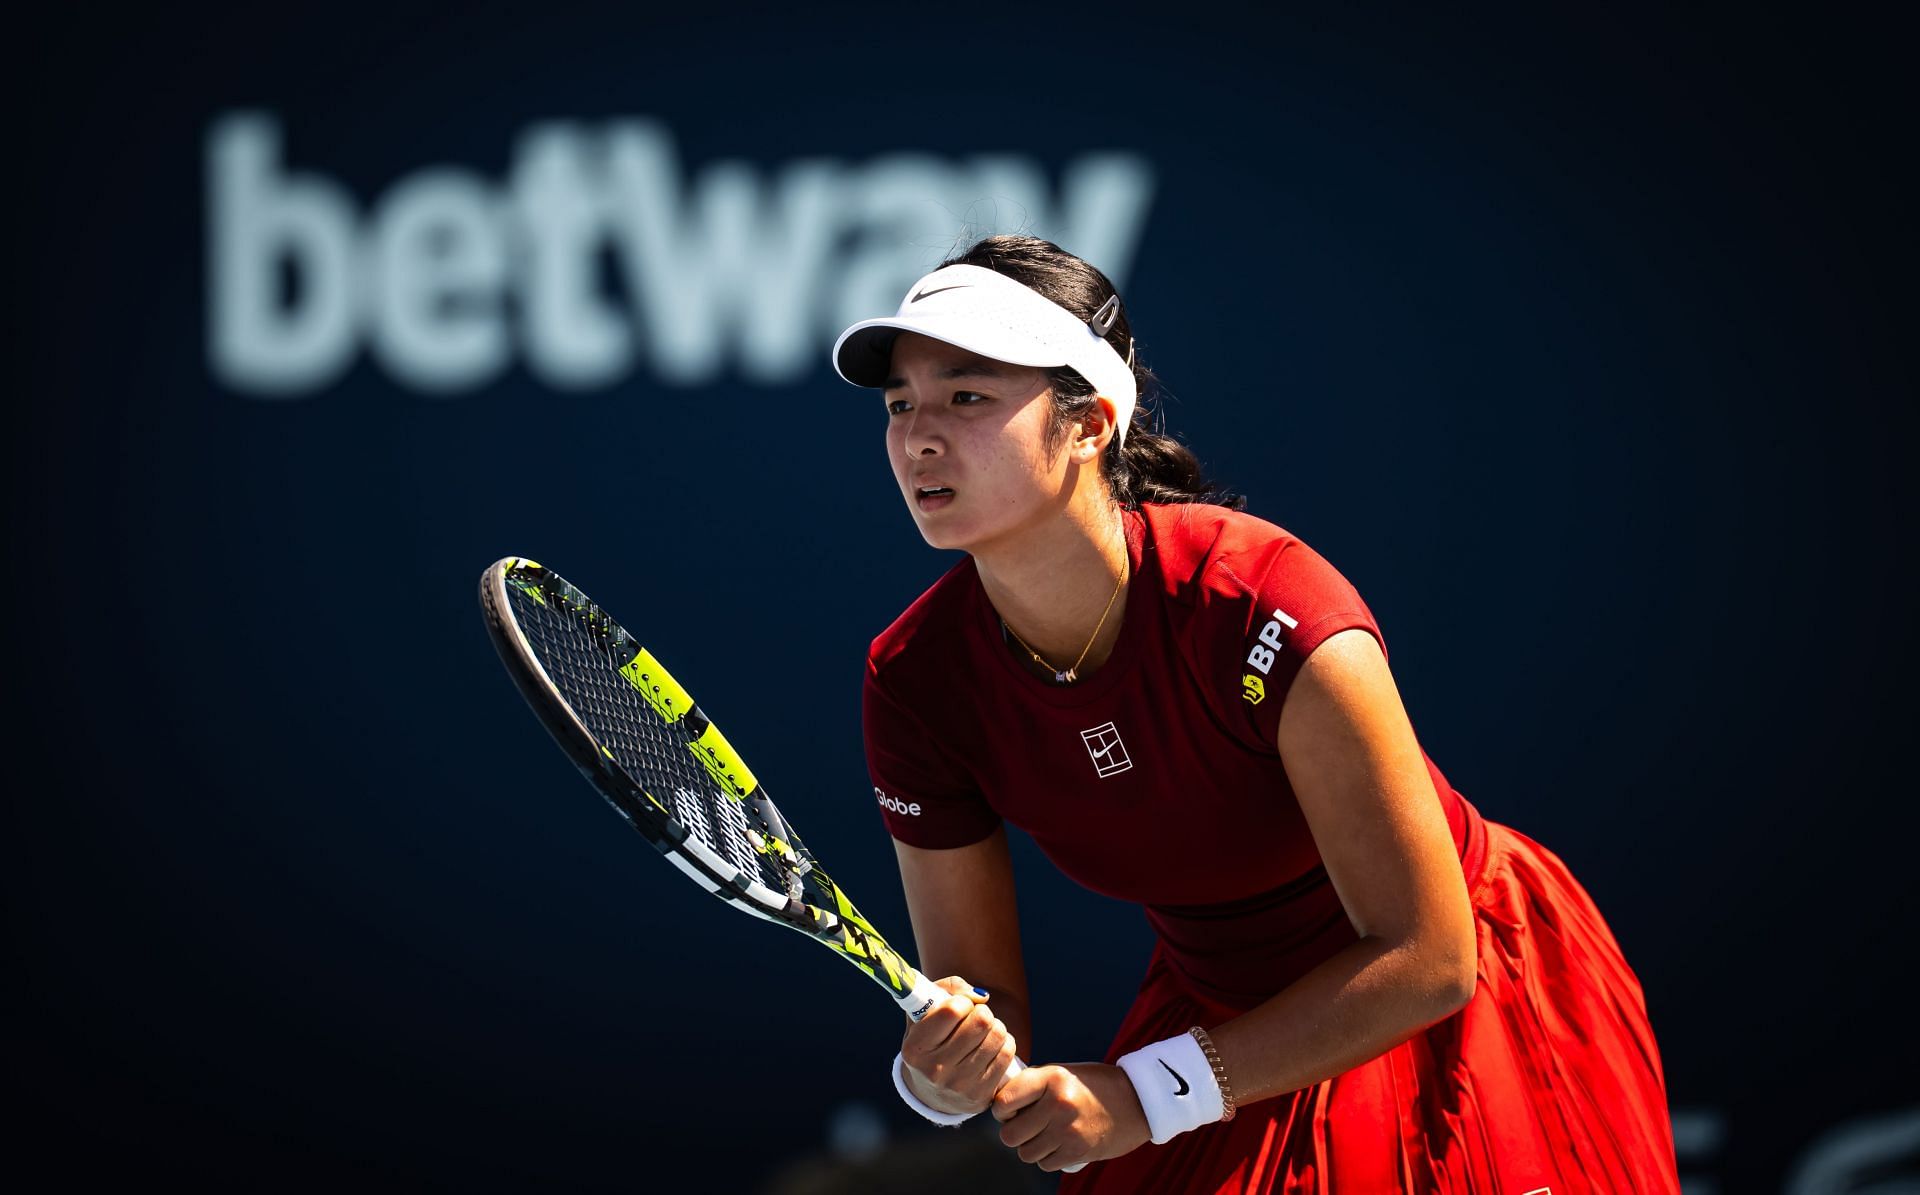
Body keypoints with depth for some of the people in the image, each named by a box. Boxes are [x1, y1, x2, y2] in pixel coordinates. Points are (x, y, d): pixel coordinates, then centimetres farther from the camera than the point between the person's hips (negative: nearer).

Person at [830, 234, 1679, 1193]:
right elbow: (987, 1011, -11)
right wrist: (938, 1072, -35)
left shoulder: (1267, 620, -34)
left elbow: (1424, 959, -28)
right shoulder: (915, 683, -18)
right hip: (1220, 1011, 4)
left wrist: (1150, 1092, -31)